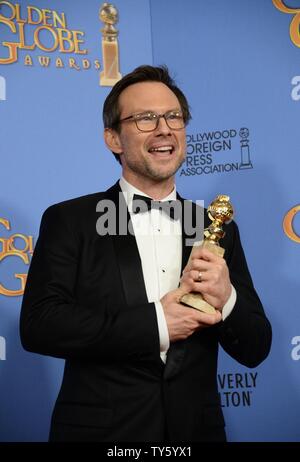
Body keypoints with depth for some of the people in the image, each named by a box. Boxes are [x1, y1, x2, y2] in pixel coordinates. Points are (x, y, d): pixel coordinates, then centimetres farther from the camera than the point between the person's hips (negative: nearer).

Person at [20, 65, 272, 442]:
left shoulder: (218, 230, 4)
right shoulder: (69, 221, -6)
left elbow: (255, 350, 4)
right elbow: (37, 325, -17)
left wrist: (226, 300, -17)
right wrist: (153, 325, -19)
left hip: (196, 430, 4)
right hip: (101, 430, -3)